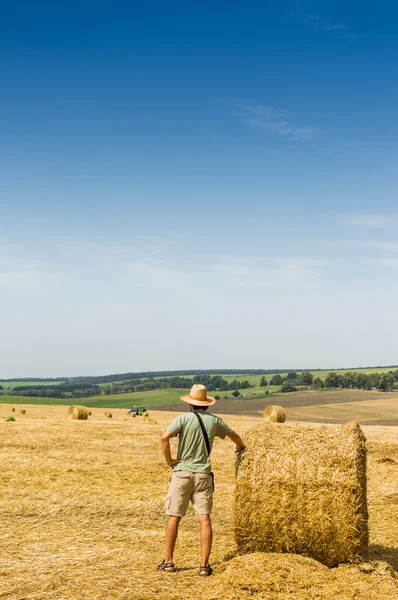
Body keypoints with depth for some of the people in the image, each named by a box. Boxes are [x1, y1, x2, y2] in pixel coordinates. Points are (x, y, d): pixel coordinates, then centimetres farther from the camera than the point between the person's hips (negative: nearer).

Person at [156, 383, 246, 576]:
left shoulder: (184, 418, -7)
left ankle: (168, 562, 14)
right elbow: (234, 435, 21)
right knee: (205, 519, 2)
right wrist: (240, 447, 42)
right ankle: (204, 565, 0)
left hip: (182, 473, -2)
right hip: (203, 474, 2)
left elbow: (164, 438, -20)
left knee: (174, 517, 7)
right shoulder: (214, 421, 4)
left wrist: (169, 461, -7)